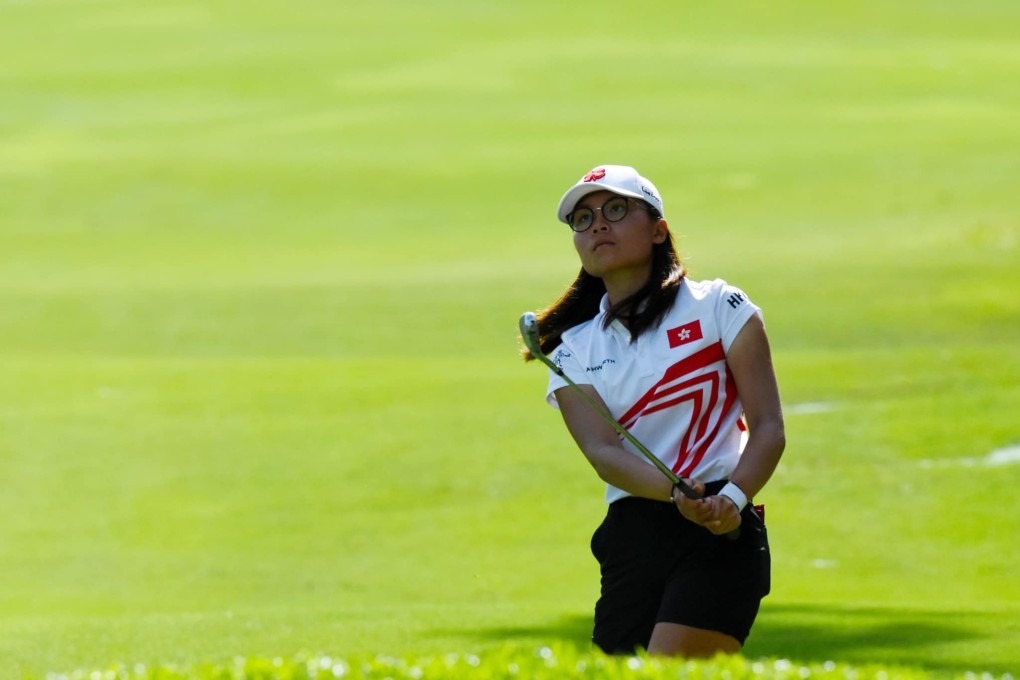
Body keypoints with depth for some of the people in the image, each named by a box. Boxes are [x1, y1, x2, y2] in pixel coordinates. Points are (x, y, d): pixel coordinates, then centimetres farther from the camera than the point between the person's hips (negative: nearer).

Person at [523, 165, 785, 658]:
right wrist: (676, 493, -25)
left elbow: (768, 429, -1)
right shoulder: (573, 349, 12)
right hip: (630, 541, 4)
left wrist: (731, 498, -21)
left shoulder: (718, 306, 5)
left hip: (722, 532, -4)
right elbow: (602, 452, -5)